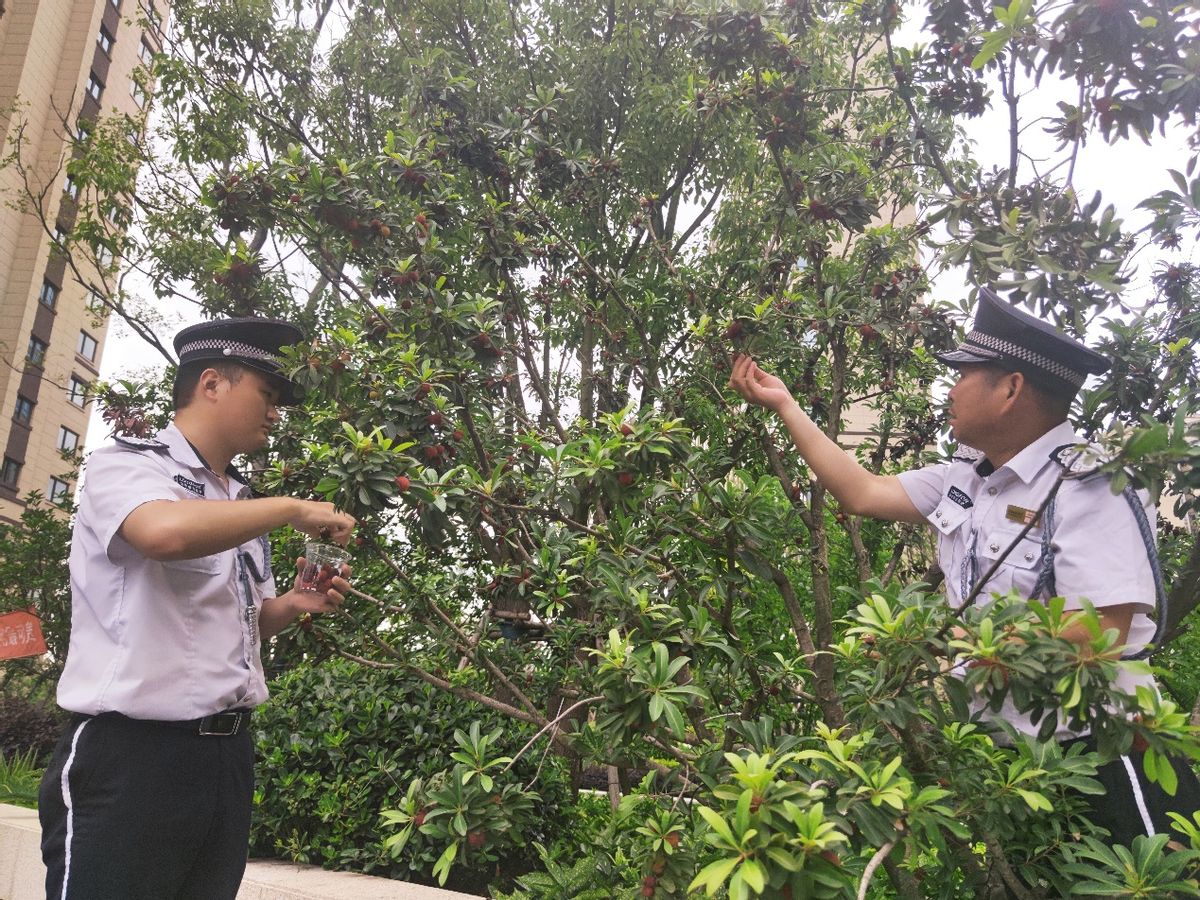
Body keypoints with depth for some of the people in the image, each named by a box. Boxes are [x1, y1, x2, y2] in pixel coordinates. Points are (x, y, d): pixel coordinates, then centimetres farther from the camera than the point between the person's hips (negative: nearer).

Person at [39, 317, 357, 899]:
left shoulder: (240, 506, 14)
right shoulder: (125, 465, -7)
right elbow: (164, 532, -32)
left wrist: (293, 605, 4)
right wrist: (294, 510, -19)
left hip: (227, 753, 8)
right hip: (130, 754, -7)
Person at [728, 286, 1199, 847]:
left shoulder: (1089, 487, -19)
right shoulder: (967, 477, 4)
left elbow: (1097, 636, -26)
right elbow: (863, 494, 7)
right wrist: (785, 405, 10)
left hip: (1098, 758, -7)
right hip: (1008, 753, 7)